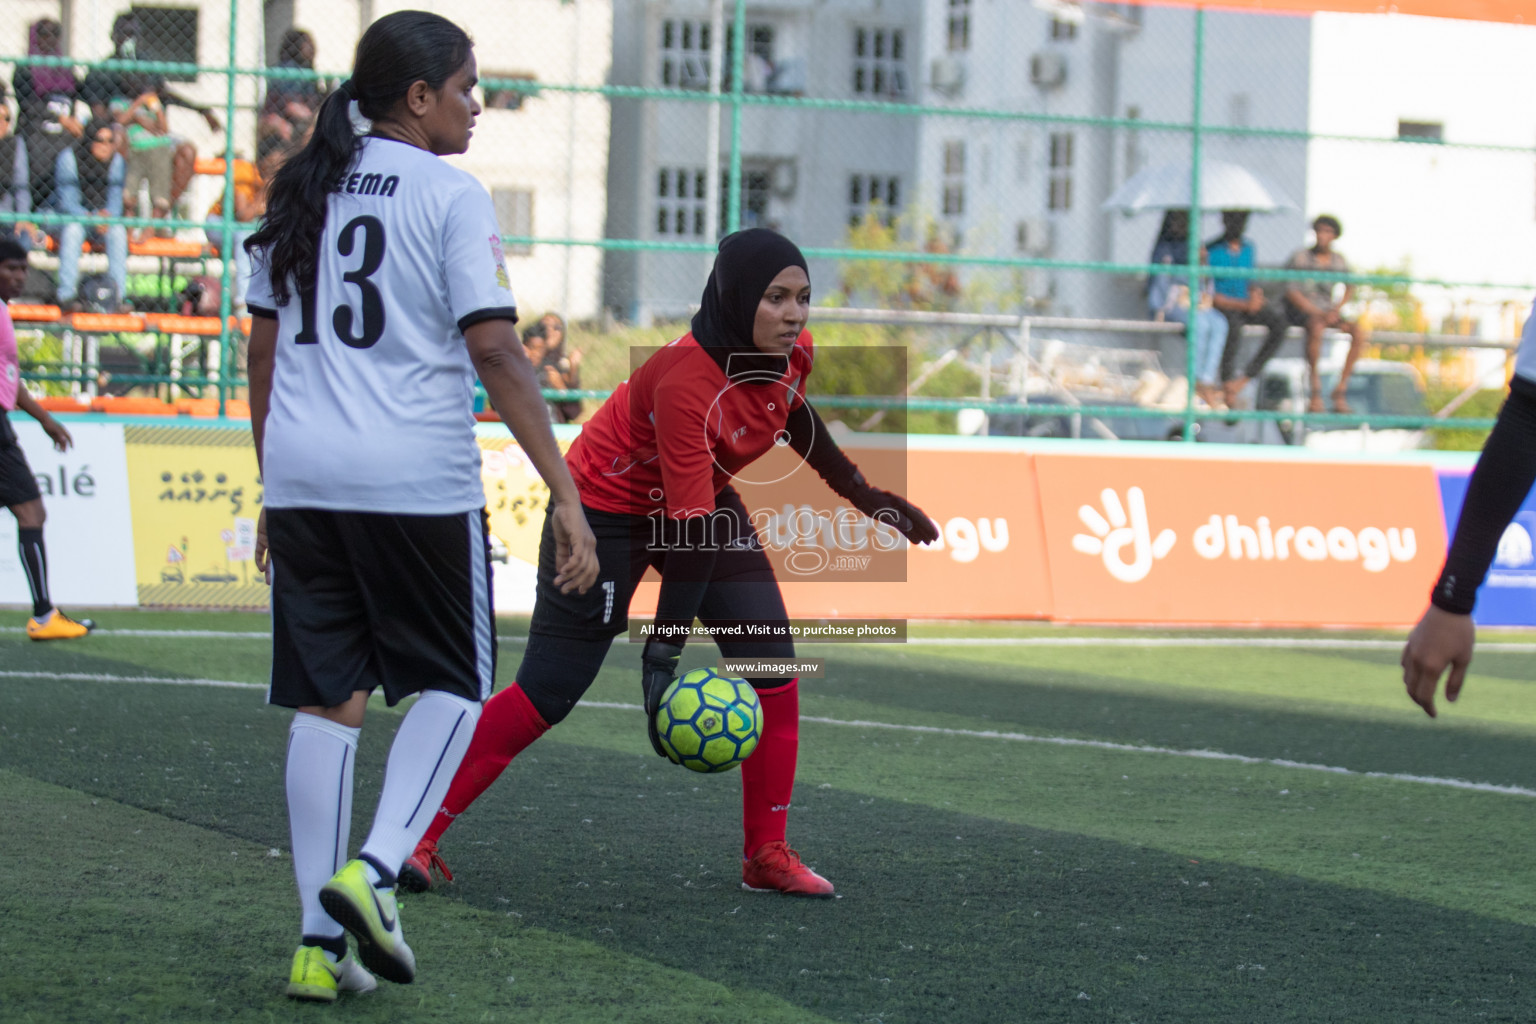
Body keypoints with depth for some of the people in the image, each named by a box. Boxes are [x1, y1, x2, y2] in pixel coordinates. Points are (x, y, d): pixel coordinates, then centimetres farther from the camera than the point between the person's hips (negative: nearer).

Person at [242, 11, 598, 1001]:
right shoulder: (450, 195, -5)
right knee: (454, 683, 11)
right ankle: (374, 870, -9)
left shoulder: (303, 191, 14)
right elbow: (496, 352, -11)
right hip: (416, 478, -5)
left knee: (328, 700, 10)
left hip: (301, 474, 5)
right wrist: (566, 493, -12)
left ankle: (321, 940, 6)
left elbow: (264, 353, 18)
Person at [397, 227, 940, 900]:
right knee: (548, 691, -10)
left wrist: (866, 496, 18)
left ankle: (767, 855, 3)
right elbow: (689, 526, -36)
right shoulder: (685, 379, -35)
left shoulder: (792, 353, -13)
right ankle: (418, 836, -2)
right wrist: (662, 648, -35)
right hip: (609, 509, -7)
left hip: (707, 498, 7)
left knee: (769, 655, -6)